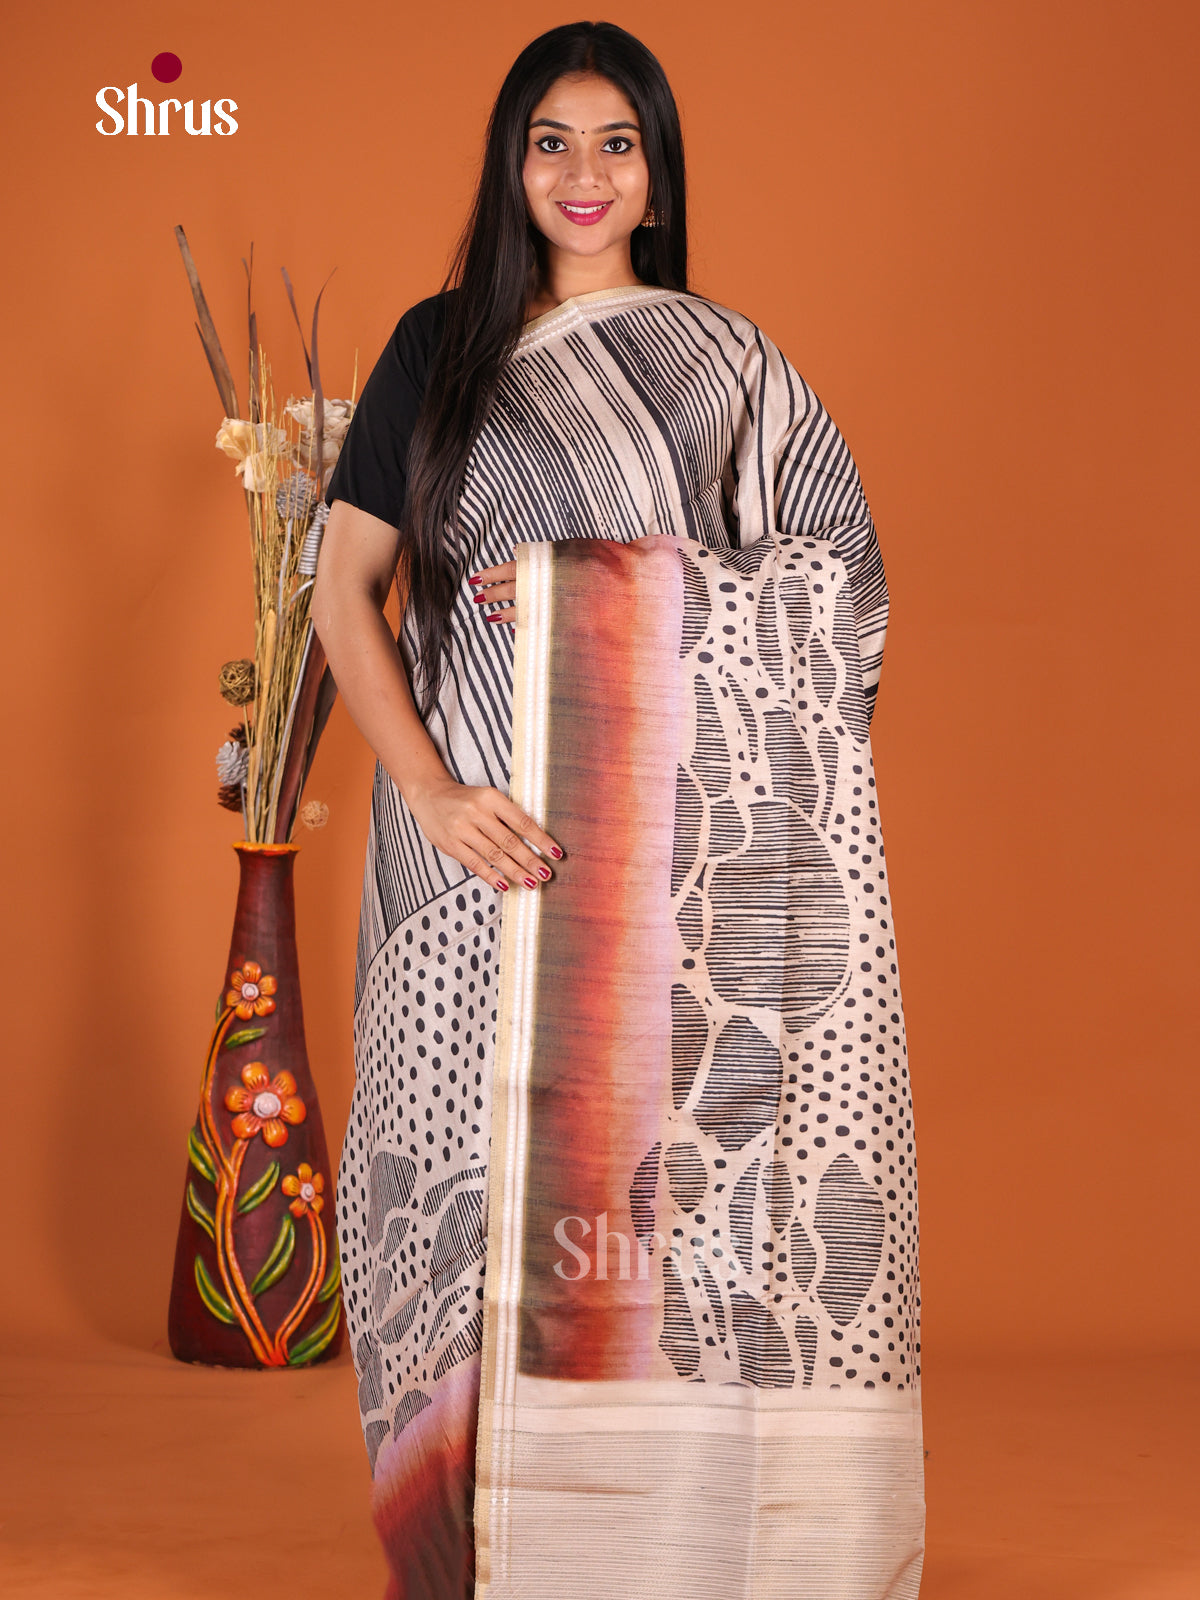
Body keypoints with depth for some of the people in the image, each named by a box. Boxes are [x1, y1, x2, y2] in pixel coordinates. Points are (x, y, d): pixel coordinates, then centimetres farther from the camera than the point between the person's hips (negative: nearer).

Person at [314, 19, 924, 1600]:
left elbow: (839, 574, 7)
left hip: (679, 830, 0)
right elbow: (344, 589, 4)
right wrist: (430, 789, -9)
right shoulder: (439, 348, 9)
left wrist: (624, 596, -7)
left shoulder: (726, 359, 11)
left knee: (664, 1150, -3)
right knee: (486, 1155, -1)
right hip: (488, 821, 0)